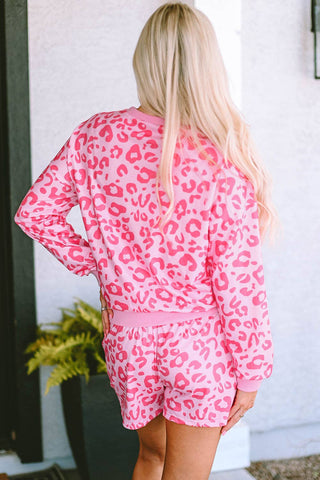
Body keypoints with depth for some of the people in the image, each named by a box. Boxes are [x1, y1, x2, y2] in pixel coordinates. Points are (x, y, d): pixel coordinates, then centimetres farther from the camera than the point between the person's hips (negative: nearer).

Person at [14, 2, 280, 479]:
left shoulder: (95, 136, -7)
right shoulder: (221, 161, -19)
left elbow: (34, 211, 1)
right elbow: (239, 281, -15)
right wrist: (251, 370, -4)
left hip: (127, 337, 4)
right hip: (200, 342, -4)